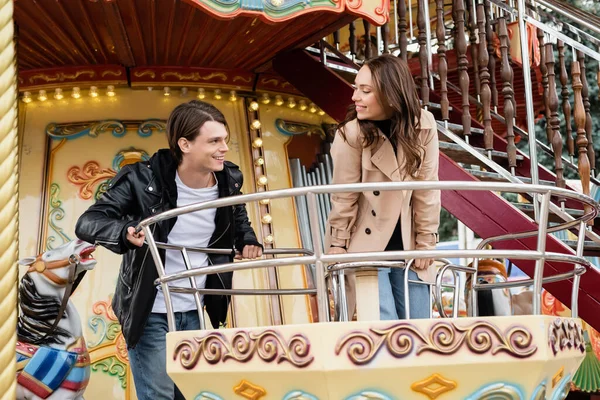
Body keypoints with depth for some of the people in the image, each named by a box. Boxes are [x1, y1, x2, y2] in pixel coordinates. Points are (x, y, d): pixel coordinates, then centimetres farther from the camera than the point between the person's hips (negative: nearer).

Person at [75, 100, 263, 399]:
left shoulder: (229, 181, -5)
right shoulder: (144, 180, -21)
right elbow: (88, 222, -23)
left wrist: (247, 241, -4)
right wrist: (125, 233, -43)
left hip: (194, 312, 6)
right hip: (150, 314, -5)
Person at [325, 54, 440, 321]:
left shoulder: (423, 125, -10)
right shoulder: (352, 134, -18)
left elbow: (427, 189, -4)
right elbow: (343, 197, -12)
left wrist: (426, 242, 0)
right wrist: (338, 246, -7)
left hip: (406, 245, 4)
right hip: (365, 246, -3)